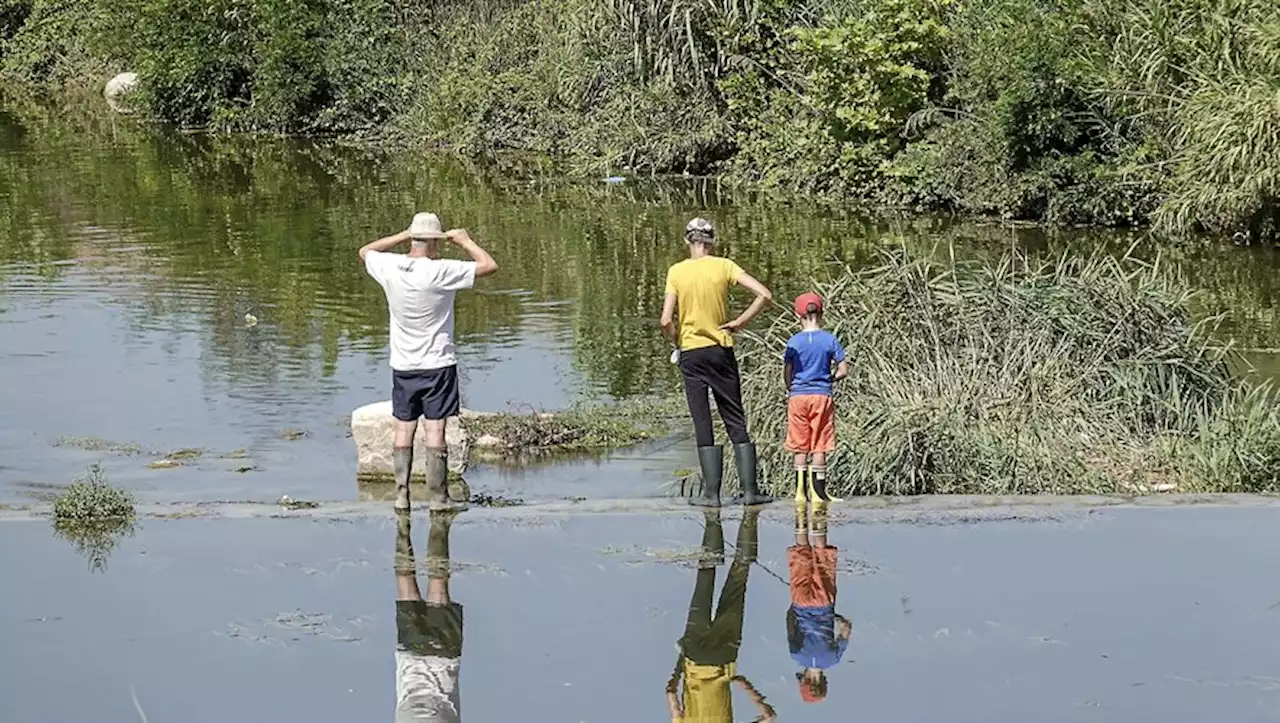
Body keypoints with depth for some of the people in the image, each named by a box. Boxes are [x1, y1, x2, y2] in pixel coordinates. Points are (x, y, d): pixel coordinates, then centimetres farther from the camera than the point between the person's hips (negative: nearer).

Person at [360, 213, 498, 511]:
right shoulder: (441, 271, -19)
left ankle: (401, 494, 11)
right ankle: (437, 496, 4)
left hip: (402, 366, 4)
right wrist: (464, 241, 1)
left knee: (404, 429, 10)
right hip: (437, 364, -4)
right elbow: (489, 265, -13)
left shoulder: (389, 268, -6)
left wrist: (402, 237, 15)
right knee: (435, 429, 0)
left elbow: (365, 251, 17)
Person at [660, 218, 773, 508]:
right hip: (721, 350, 1)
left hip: (691, 353, -1)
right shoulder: (724, 266, -3)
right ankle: (750, 490, 5)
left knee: (703, 426, 3)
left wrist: (677, 341, 8)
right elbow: (764, 294, -10)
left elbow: (666, 321, -11)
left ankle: (711, 493, 1)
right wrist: (739, 323, -1)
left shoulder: (676, 272, -5)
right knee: (736, 423, 8)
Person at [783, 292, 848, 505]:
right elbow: (843, 371, -3)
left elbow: (787, 373, -3)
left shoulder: (794, 342, -3)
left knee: (800, 448, 8)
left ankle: (801, 491, 7)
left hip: (798, 396, 0)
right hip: (822, 395, 0)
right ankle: (818, 491, 2)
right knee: (819, 447, 4)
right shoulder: (830, 340, -3)